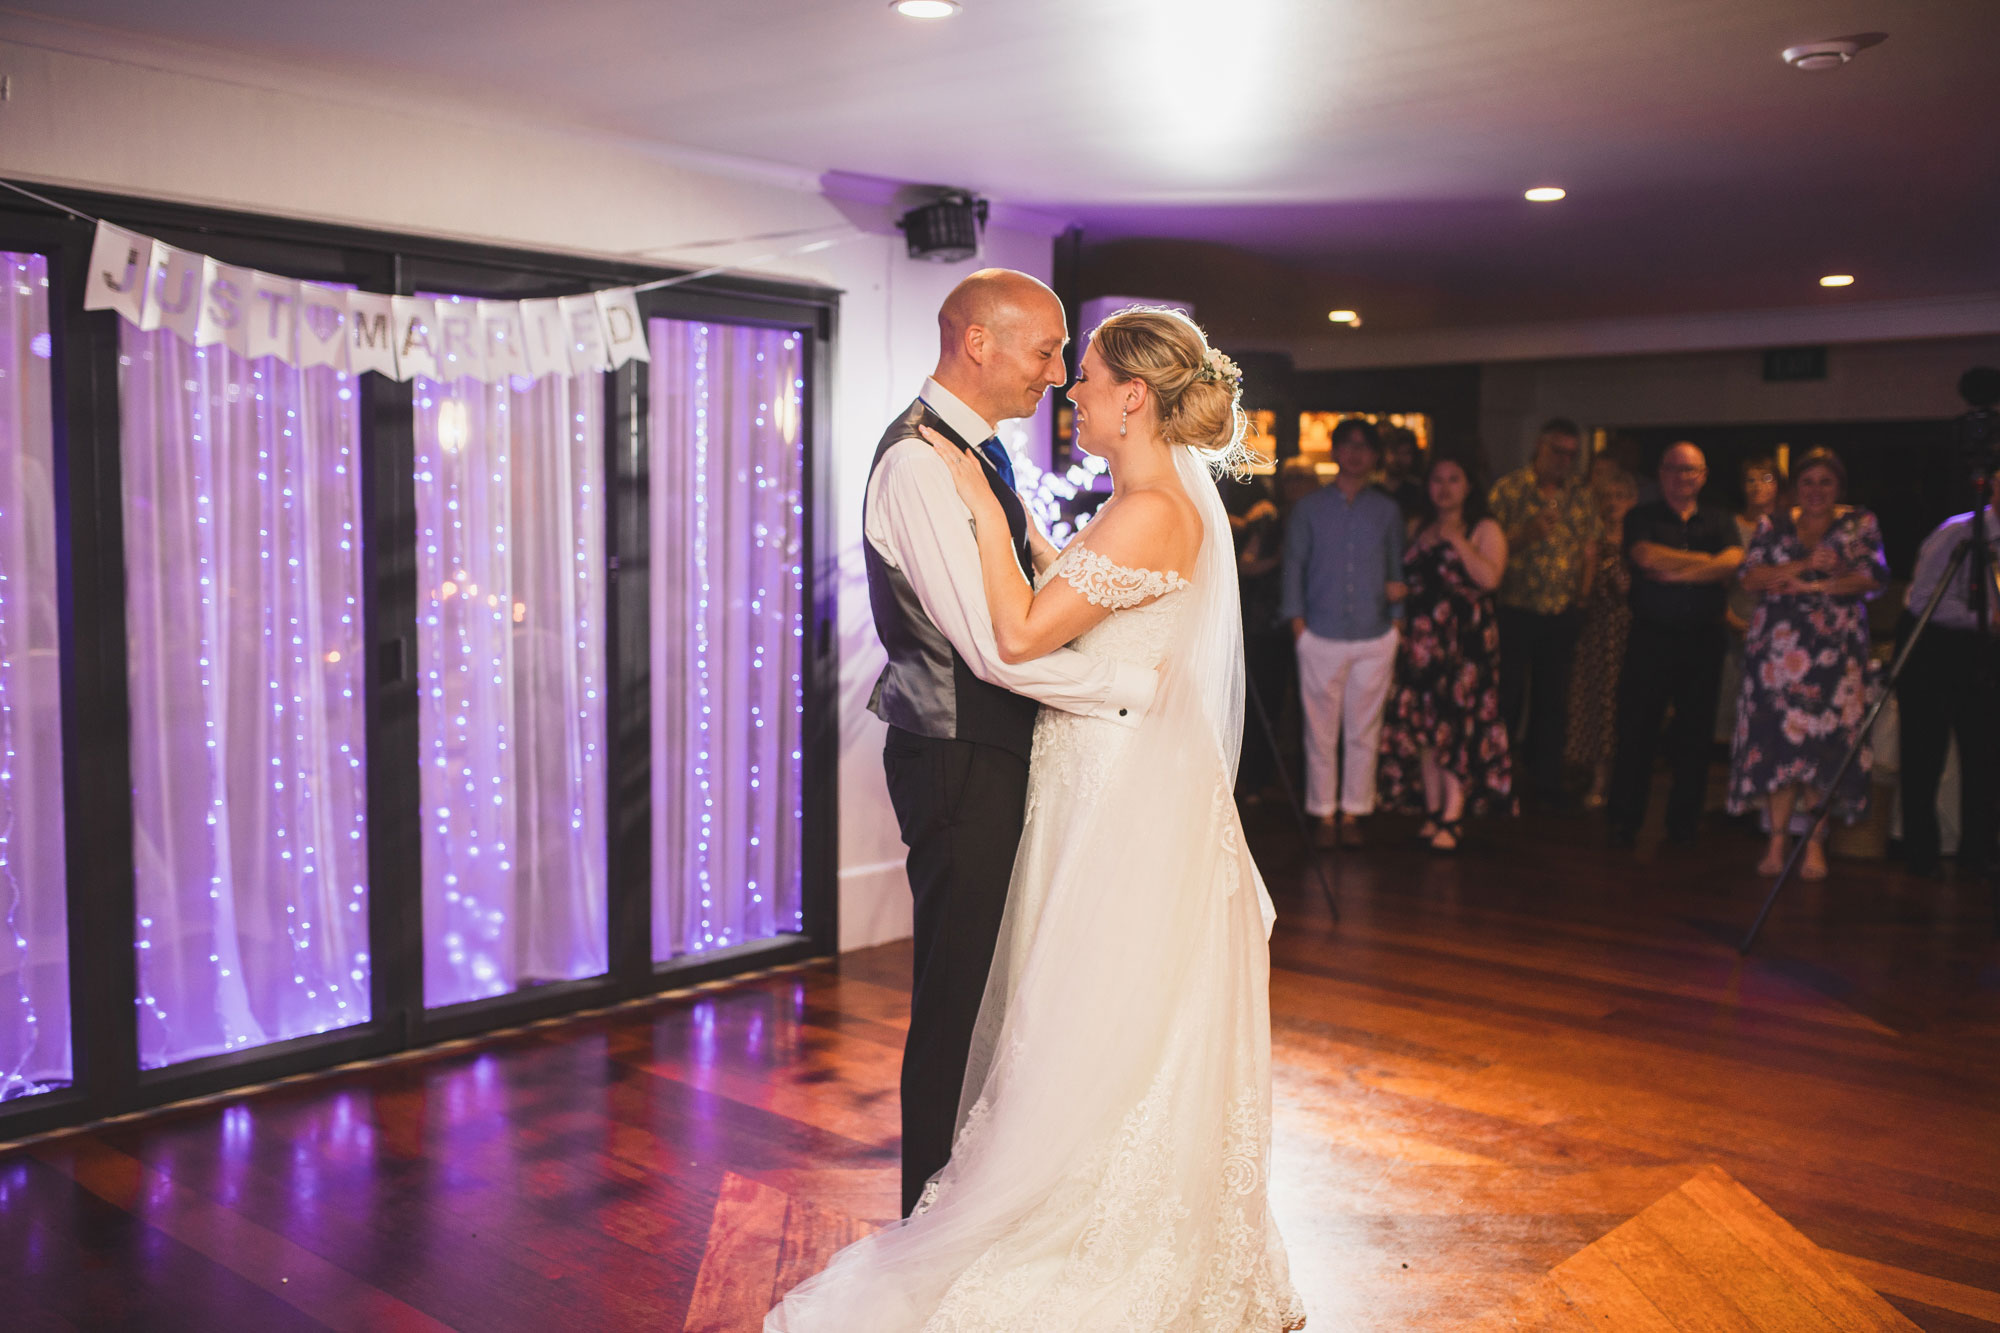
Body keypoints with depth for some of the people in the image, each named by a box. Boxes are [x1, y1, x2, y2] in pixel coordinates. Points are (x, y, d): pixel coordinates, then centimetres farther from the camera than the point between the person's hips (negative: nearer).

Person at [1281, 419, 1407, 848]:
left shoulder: (1387, 511, 11)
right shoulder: (1309, 508, 7)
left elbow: (1396, 568, 16)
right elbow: (1294, 566, 6)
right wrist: (1297, 621, -1)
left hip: (1374, 639, 1)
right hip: (1321, 637, -1)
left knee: (1363, 731, 4)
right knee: (1321, 731, 2)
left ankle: (1353, 812, 13)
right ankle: (1324, 813, 11)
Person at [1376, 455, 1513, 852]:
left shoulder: (1484, 529, 2)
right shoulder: (1419, 528, 17)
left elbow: (1490, 577, -13)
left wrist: (1457, 540, -13)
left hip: (1465, 639, -5)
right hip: (1422, 637, 5)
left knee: (1457, 725, -9)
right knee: (1423, 725, 3)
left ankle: (1453, 817, -5)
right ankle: (1432, 810, 11)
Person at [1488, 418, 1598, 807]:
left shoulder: (1580, 496, 10)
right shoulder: (1509, 489, -3)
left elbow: (1589, 550, 15)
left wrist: (1582, 594, 6)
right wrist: (1527, 532, -21)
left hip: (1563, 614, 4)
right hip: (1516, 610, -4)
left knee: (1552, 701, 9)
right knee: (1507, 698, -1)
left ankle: (1546, 782, 19)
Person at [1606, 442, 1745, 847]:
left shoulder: (1720, 521, 12)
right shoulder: (1641, 517, 7)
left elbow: (1734, 562, -6)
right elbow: (1647, 556, -12)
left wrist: (1677, 574, -12)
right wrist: (1706, 562, -6)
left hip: (1704, 641, 2)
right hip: (1651, 636, -2)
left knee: (1695, 734, 5)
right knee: (1636, 730, -2)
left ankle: (1684, 824, 15)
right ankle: (1624, 823, 6)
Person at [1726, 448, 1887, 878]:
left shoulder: (1861, 524, 8)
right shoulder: (1772, 525, 11)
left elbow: (1872, 579, -4)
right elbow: (1750, 579, -1)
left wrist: (1810, 586, -13)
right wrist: (1804, 564, -13)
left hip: (1835, 646, -1)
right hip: (1777, 645, 1)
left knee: (1823, 741, -5)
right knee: (1777, 741, -3)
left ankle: (1815, 843, 2)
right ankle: (1778, 839, 3)